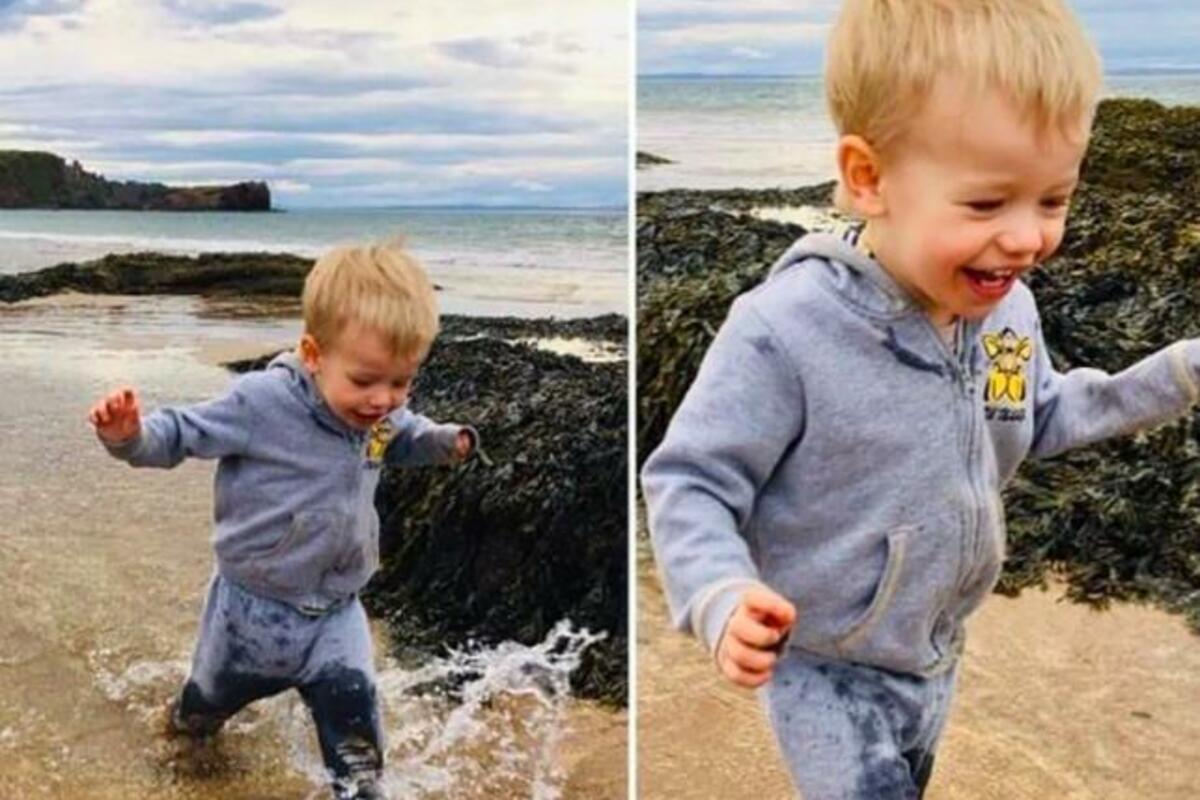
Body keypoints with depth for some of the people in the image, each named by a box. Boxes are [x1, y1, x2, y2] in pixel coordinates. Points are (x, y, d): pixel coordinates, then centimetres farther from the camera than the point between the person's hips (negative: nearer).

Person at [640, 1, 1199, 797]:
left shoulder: (1009, 306, -9)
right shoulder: (785, 331, -33)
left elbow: (1036, 420, 10)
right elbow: (688, 481, -25)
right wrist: (723, 596, -41)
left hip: (938, 653, 7)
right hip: (827, 669, -7)